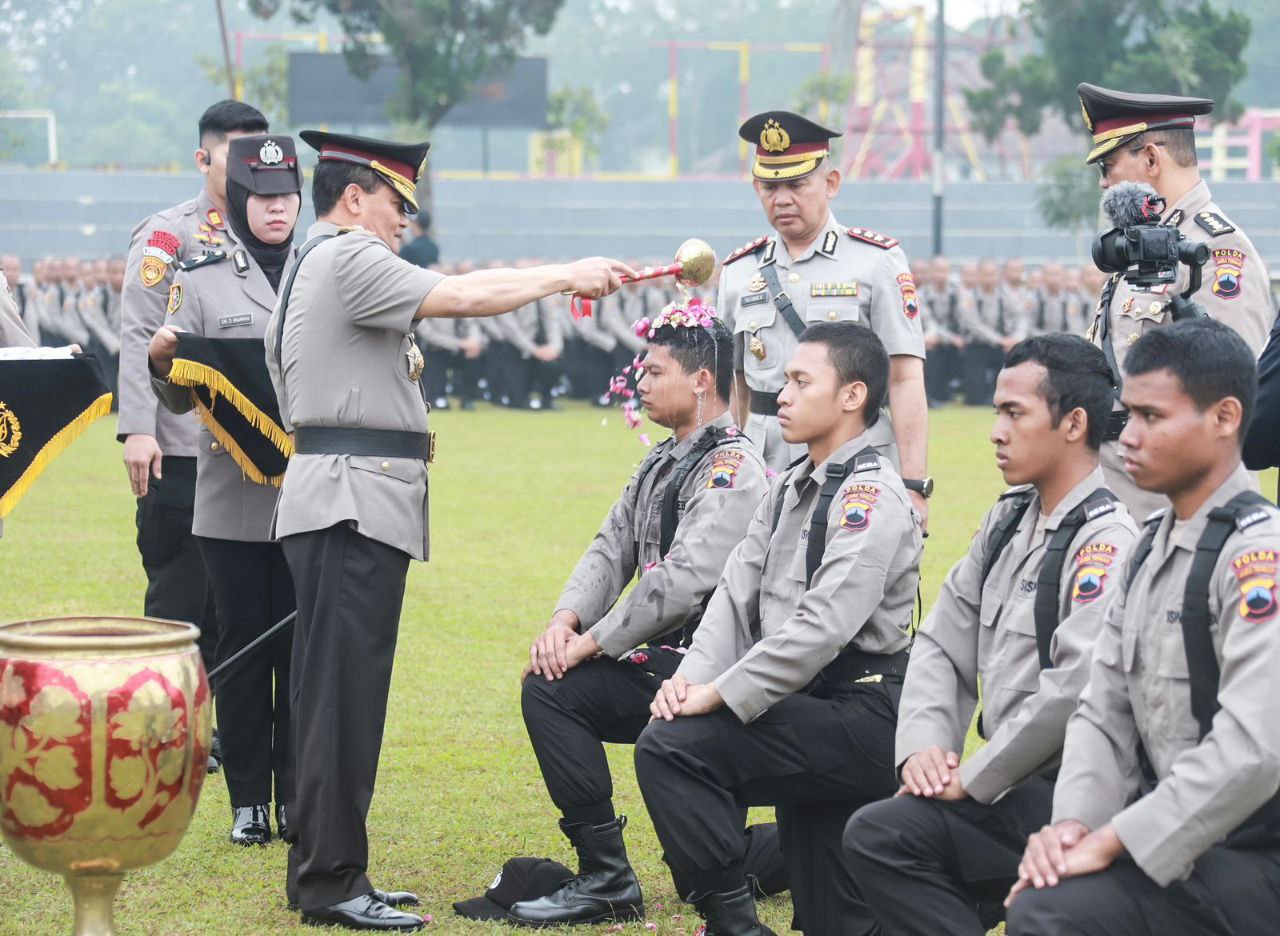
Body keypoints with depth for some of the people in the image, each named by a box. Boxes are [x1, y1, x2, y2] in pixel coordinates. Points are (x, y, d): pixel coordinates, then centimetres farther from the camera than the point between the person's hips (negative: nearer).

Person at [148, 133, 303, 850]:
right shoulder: (202, 281, 5)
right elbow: (181, 399, 4)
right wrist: (161, 362, -16)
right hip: (233, 497, -1)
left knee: (303, 645, 3)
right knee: (242, 645, 2)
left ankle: (298, 794, 12)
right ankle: (248, 801, 10)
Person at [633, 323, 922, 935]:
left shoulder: (869, 494, -14)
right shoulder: (789, 489, 16)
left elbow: (822, 625, -24)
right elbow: (737, 593, 9)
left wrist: (720, 694, -24)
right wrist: (693, 677, -8)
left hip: (861, 715, -9)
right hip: (809, 713, 9)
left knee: (670, 747, -21)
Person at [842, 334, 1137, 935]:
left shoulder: (1106, 541, -16)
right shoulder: (1009, 520, 12)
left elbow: (1073, 689, -26)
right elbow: (942, 643, 13)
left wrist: (972, 779, -17)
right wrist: (924, 744, -5)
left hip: (1071, 794, -9)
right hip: (1015, 783, 9)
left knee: (880, 834, -17)